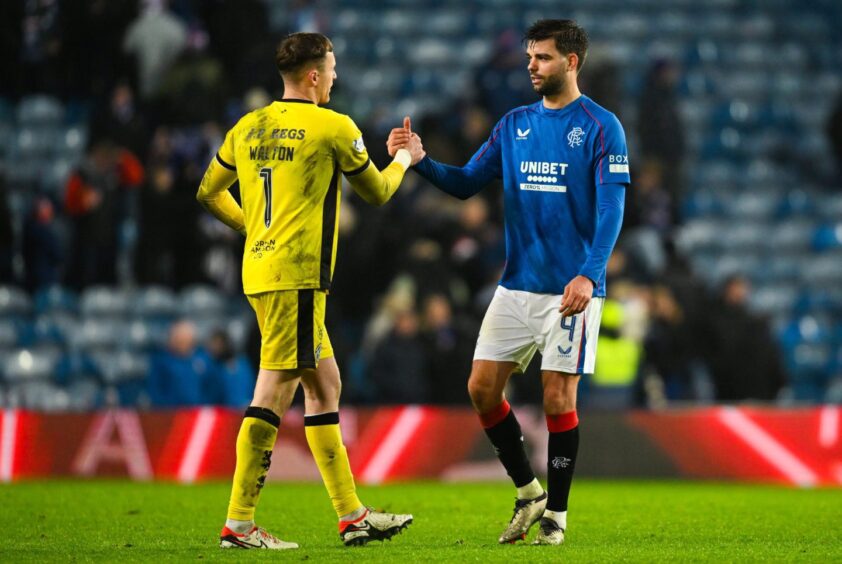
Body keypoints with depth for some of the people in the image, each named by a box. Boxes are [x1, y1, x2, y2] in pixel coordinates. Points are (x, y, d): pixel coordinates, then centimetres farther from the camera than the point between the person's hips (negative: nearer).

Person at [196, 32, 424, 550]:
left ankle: (352, 516, 17)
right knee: (274, 392, -8)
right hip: (297, 274, -8)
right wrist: (403, 159, 26)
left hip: (260, 269, 8)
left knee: (325, 386, 13)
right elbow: (377, 193, 7)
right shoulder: (333, 127, -7)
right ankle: (239, 523, -9)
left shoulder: (248, 128, 11)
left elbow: (209, 192, 20)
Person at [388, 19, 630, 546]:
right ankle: (528, 492, 17)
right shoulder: (515, 124, 11)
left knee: (559, 397, -4)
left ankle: (555, 514, 8)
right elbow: (466, 183, 12)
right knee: (482, 387, 1)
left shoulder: (601, 126, -6)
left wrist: (588, 275, -25)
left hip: (571, 289, -6)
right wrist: (420, 160, -7)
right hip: (517, 285, 6)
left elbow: (611, 210, -12)